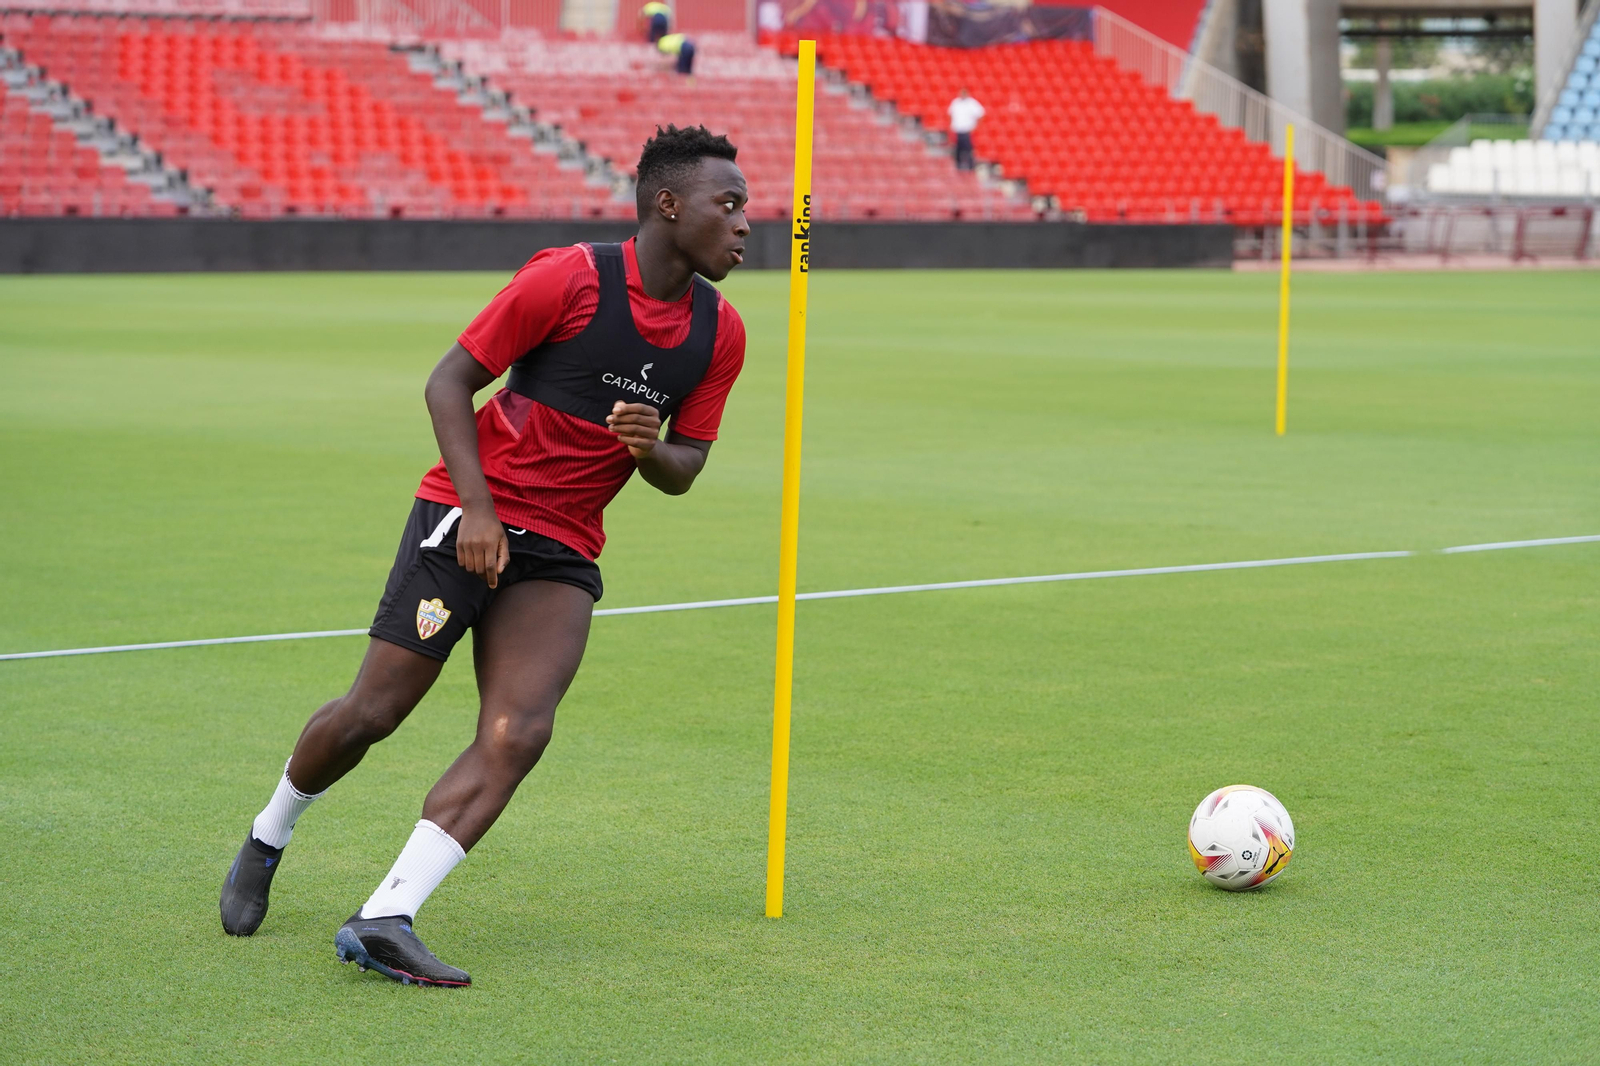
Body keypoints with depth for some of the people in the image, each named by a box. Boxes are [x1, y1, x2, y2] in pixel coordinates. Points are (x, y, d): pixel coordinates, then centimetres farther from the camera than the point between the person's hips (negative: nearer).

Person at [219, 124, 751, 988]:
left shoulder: (719, 332, 5)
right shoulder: (570, 278, -12)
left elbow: (682, 470, 13)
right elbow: (449, 381, -8)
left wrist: (650, 448, -11)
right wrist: (478, 506, -17)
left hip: (562, 553, 5)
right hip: (470, 518, -4)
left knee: (519, 731, -17)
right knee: (373, 712, -4)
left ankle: (383, 921, -18)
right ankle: (265, 844, 25)